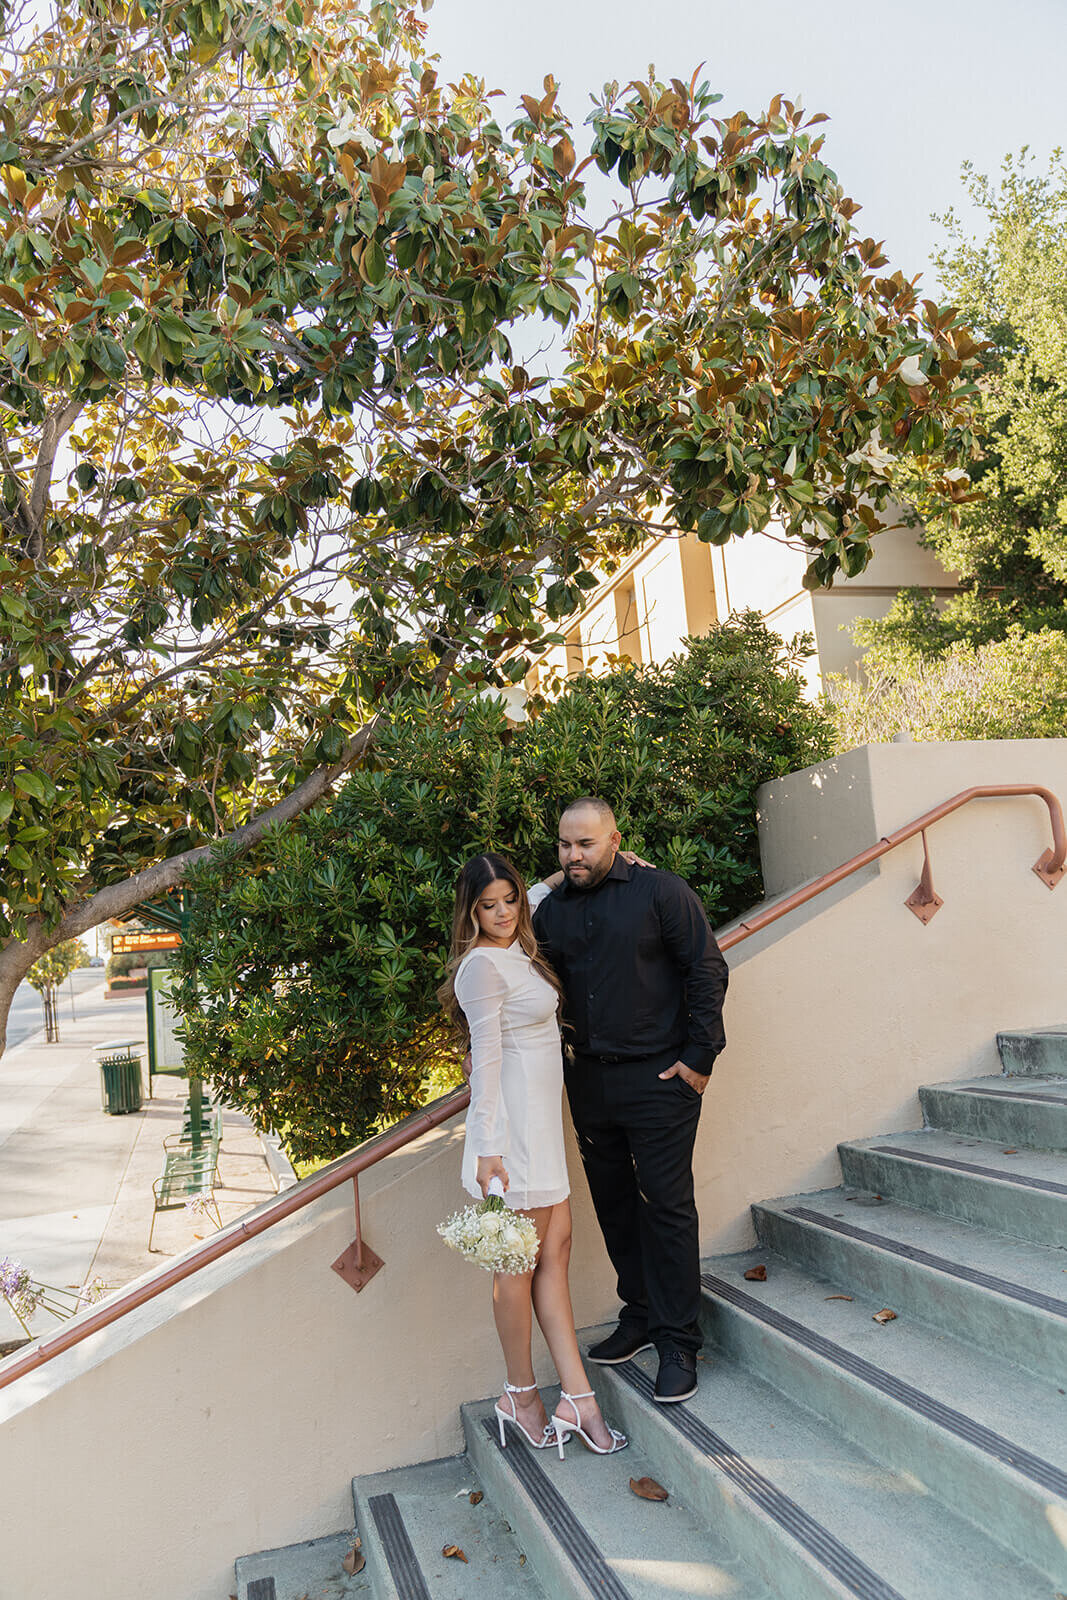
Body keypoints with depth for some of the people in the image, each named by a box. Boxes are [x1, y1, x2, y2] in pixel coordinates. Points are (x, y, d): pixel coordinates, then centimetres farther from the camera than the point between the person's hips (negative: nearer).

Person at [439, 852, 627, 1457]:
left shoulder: (519, 949, 13)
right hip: (513, 1123, -9)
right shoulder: (482, 965, -14)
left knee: (556, 1247, 7)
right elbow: (487, 1057, -18)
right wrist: (487, 1147, -20)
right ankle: (521, 1394, 18)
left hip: (544, 1121, 9)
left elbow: (541, 897, 33)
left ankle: (577, 1397, 12)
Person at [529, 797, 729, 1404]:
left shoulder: (661, 891, -8)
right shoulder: (551, 908, 6)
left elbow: (708, 970, -8)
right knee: (614, 1205, 15)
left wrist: (699, 1057, -11)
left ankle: (679, 1342, 14)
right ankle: (640, 1316, 33)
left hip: (659, 1078, -5)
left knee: (667, 1205, 0)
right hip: (588, 1080, 5)